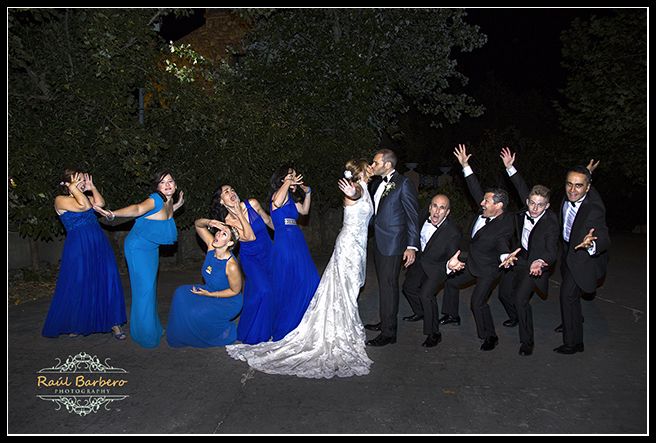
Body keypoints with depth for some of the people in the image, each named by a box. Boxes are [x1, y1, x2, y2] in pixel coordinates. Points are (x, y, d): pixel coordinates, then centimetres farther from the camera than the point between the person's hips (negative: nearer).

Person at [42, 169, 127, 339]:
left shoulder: (85, 197, 21)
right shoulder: (60, 200, -1)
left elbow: (100, 203, 4)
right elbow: (84, 205, -16)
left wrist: (92, 188, 8)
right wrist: (73, 188, -7)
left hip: (99, 244, 6)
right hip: (78, 246, -6)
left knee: (107, 281, 1)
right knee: (78, 285, 2)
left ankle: (114, 323, 8)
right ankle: (73, 324, 22)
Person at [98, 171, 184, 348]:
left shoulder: (168, 202, 1)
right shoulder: (156, 200, -23)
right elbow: (138, 209, -42)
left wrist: (177, 206, 16)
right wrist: (114, 213, -58)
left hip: (152, 248, 9)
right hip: (138, 247, -8)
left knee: (151, 286, 16)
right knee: (145, 287, -8)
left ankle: (153, 326, 29)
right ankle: (145, 334, 5)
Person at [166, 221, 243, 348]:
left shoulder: (231, 266, -31)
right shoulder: (211, 245, -13)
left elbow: (235, 291, -18)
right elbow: (197, 224, -4)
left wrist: (210, 294, -19)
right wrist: (208, 222, -26)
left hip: (228, 303, -7)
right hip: (210, 291, 7)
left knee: (195, 313, -25)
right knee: (182, 293, -9)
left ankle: (225, 333, 1)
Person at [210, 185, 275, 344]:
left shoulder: (252, 204, -11)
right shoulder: (228, 221, -16)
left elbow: (268, 220, 7)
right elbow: (250, 236, -28)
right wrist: (240, 214, -27)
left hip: (268, 254, 4)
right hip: (250, 259, -4)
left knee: (274, 288, 5)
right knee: (262, 291, -19)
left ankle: (270, 327, 29)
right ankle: (254, 332, 3)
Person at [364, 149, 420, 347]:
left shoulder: (404, 184, -11)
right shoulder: (377, 184, 13)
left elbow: (412, 216, -12)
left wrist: (412, 246, -16)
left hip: (393, 243, -8)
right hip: (379, 242, 8)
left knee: (388, 285, -5)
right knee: (384, 283, 16)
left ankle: (389, 333, 4)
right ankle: (385, 322, 30)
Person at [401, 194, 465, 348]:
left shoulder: (452, 233, -34)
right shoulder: (425, 212, -21)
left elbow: (450, 258, -29)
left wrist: (451, 264, -51)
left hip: (437, 265, -6)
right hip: (420, 258, 6)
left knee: (426, 294, -20)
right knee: (408, 286, 17)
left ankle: (434, 334, -1)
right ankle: (420, 312, 46)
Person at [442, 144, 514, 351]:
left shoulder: (505, 226, -29)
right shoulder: (486, 210, -11)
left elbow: (503, 249, -34)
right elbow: (476, 189, -2)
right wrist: (465, 165, -4)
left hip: (488, 269, -9)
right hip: (472, 262, 9)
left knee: (478, 301, -14)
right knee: (451, 281, 20)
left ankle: (490, 337, 8)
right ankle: (452, 316, 41)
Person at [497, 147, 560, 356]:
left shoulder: (550, 224, -26)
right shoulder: (524, 212, -11)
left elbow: (551, 251, -33)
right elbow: (523, 189, 6)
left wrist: (540, 261, -55)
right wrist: (510, 167, 4)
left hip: (534, 264, -7)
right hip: (517, 257, 7)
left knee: (521, 298, -22)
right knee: (504, 291, 18)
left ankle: (527, 341, -7)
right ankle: (515, 317, 48)